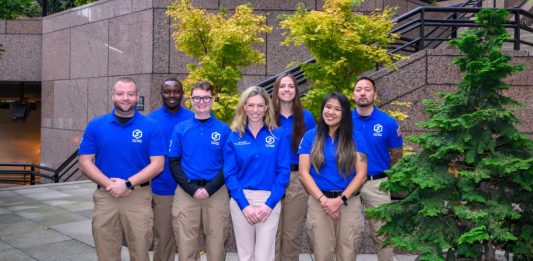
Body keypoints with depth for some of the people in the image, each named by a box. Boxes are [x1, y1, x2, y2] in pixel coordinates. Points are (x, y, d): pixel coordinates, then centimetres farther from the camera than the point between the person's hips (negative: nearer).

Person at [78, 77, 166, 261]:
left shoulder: (150, 126, -1)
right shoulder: (96, 125, 4)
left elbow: (157, 164, -6)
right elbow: (85, 162, 2)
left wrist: (128, 184, -16)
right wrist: (109, 183, -13)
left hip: (138, 197, -1)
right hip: (105, 197, 2)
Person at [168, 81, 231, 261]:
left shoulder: (224, 130, 2)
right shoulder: (180, 129, 4)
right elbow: (173, 162, 3)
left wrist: (210, 189, -12)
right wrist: (191, 189, -10)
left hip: (217, 193, 0)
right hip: (186, 192, 1)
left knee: (216, 243, 7)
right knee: (186, 244, 7)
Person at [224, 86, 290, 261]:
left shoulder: (278, 135, 0)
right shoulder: (234, 137, 3)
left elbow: (283, 172, -3)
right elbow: (230, 174, -2)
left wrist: (269, 204, -12)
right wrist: (244, 205, -12)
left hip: (269, 200, -1)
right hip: (241, 200, 1)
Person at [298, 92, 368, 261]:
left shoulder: (355, 138, 4)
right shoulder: (310, 137, 4)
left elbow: (361, 174, -1)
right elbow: (304, 173, -1)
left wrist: (340, 200, -11)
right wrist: (323, 199, -11)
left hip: (350, 203, 0)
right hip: (318, 203, 0)